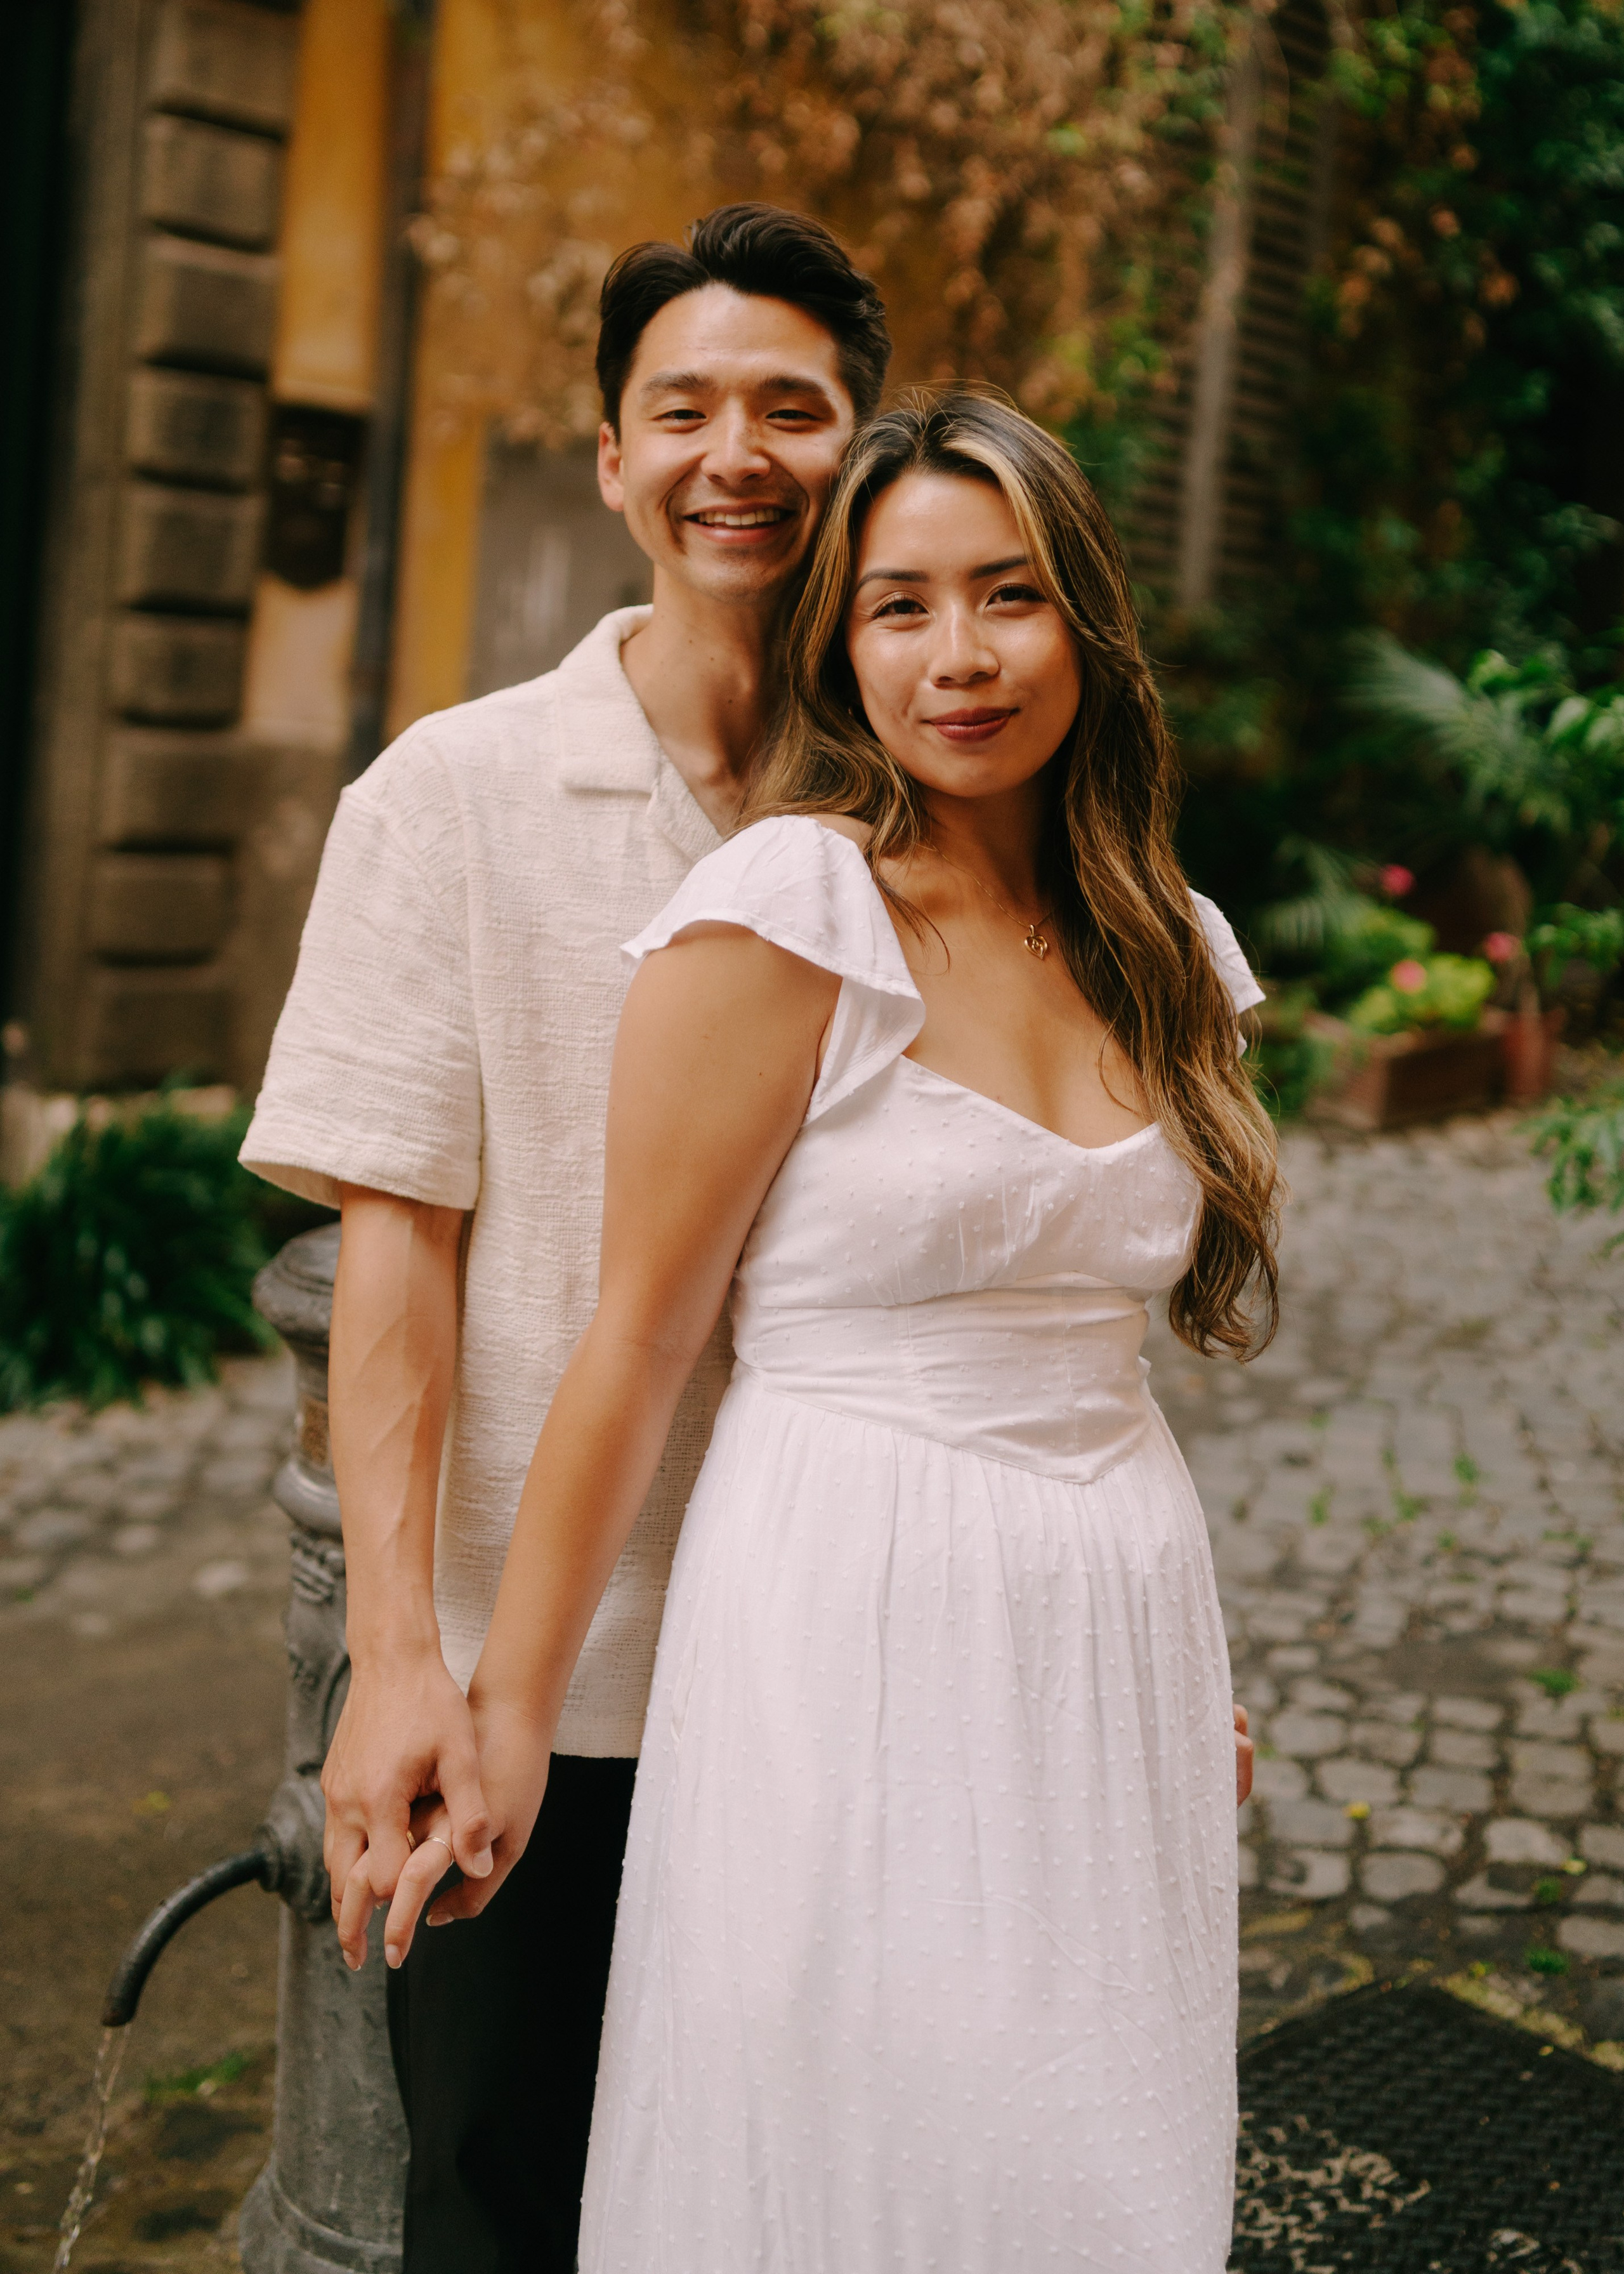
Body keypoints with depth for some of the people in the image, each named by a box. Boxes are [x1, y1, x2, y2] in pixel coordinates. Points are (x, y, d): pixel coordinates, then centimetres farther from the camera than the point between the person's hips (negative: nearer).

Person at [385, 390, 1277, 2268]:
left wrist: (1191, 1670, 17)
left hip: (1113, 1633, 6)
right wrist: (510, 1711, -8)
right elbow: (637, 1339, -11)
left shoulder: (1166, 946, 8)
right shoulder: (789, 909, -11)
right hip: (850, 1637, -6)